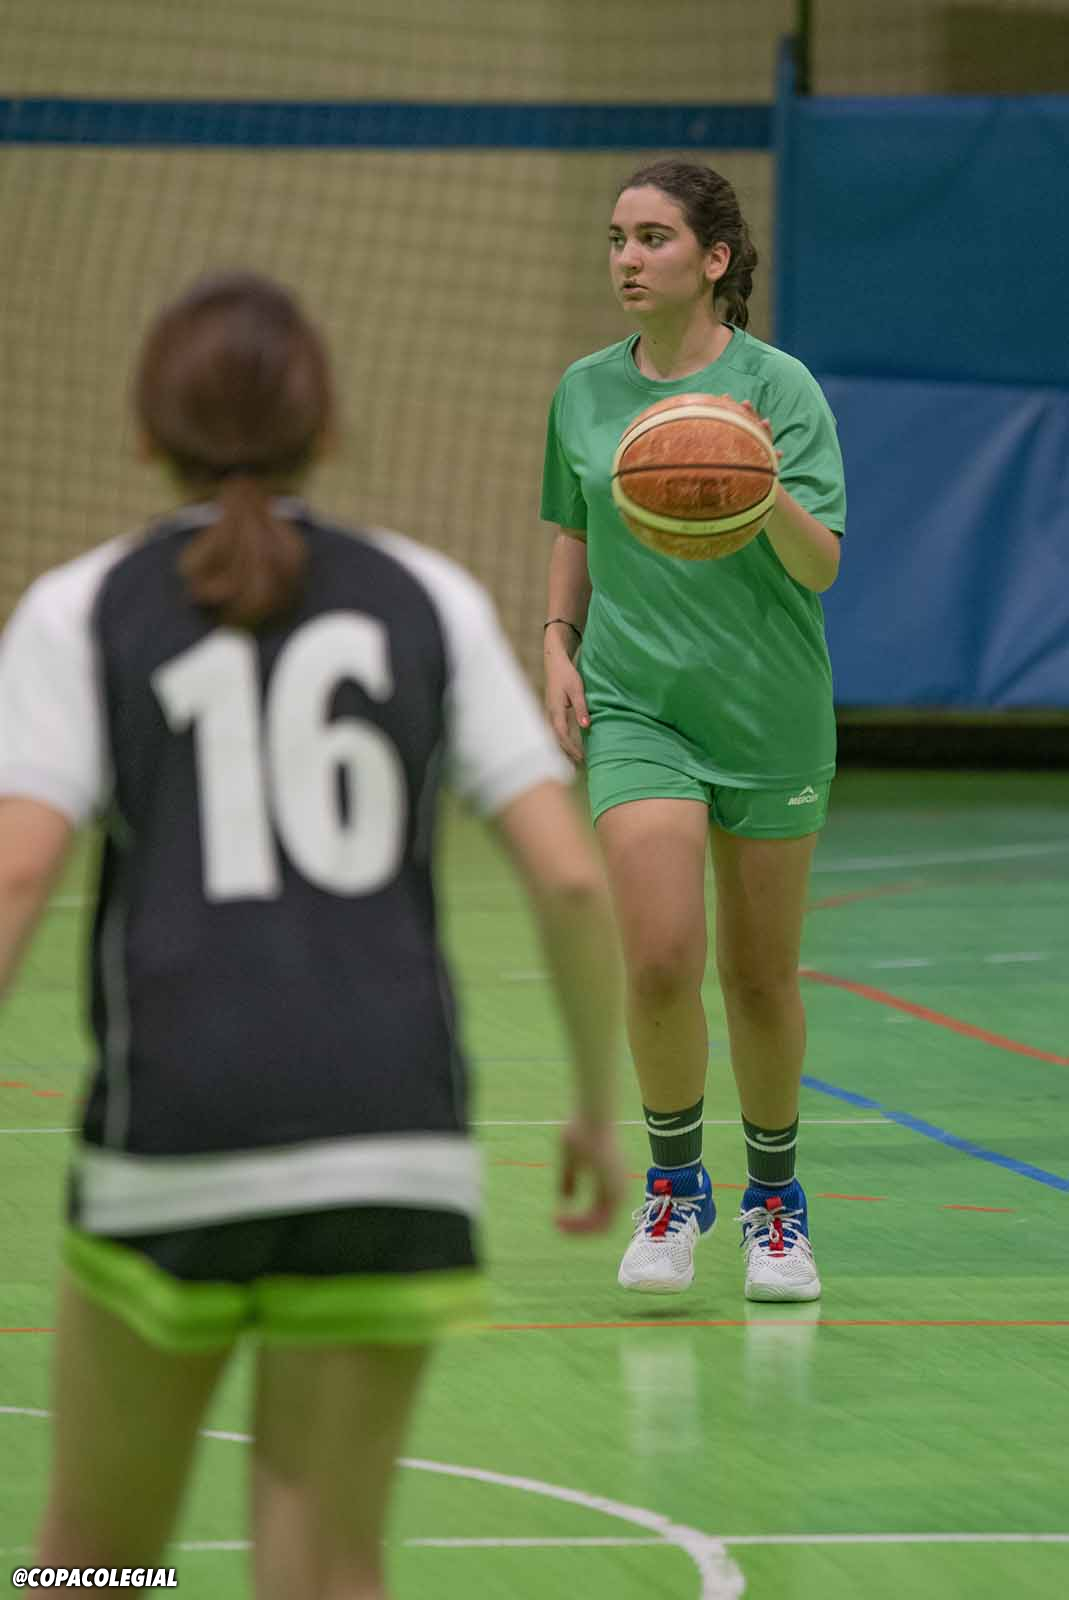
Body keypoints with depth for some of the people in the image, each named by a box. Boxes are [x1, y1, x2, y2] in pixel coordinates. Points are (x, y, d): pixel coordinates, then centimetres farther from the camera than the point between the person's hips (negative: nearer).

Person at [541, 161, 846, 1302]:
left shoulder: (777, 386, -8)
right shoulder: (585, 392, 4)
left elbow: (822, 566, -13)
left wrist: (767, 490, -32)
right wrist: (559, 645, 6)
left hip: (768, 713, -1)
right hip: (634, 707, 1)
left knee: (760, 978, 6)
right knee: (659, 959, -16)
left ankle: (774, 1197, 28)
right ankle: (674, 1184, 6)